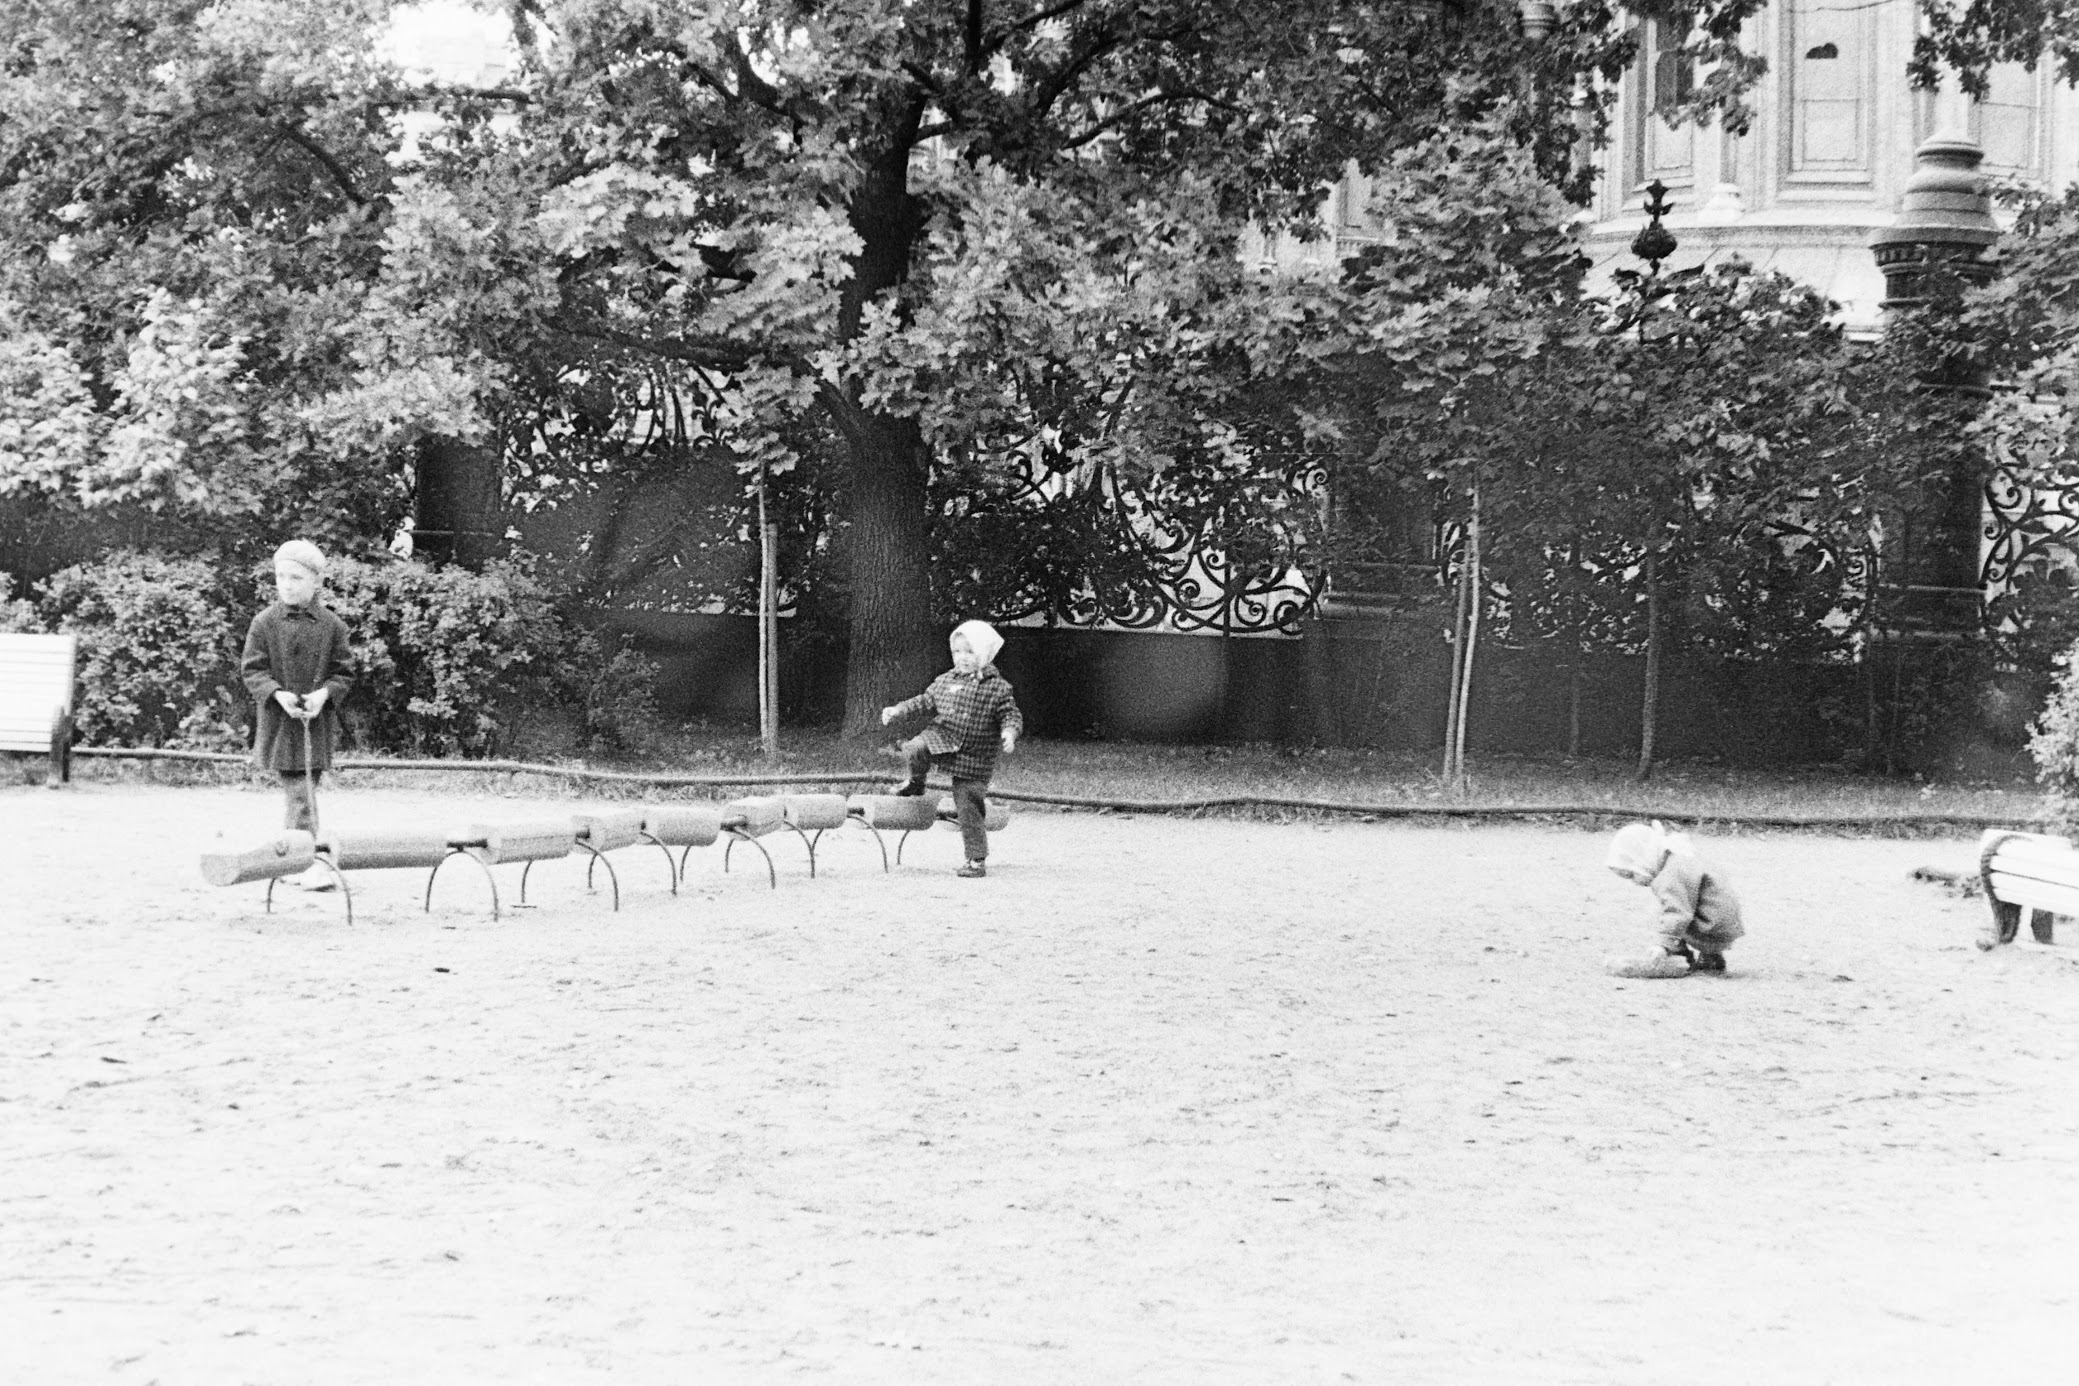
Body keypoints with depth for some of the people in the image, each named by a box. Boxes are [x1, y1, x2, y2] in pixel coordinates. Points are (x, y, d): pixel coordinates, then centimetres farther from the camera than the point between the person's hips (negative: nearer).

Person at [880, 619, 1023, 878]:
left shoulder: (998, 687, -4)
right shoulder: (944, 681, 9)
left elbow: (1011, 714, -5)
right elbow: (925, 701, 18)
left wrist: (1010, 732, -26)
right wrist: (897, 710, 8)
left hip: (973, 757, -3)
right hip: (942, 738, 3)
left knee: (969, 808, -5)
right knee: (915, 749, -29)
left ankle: (977, 860, 5)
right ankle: (916, 782, 4)